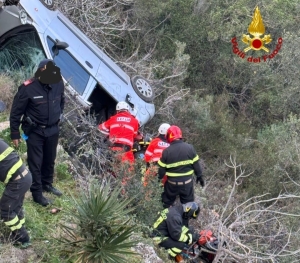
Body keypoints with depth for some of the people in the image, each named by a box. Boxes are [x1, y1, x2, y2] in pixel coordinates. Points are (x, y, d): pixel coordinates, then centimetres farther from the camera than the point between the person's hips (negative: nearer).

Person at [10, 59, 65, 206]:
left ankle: (47, 184, 40)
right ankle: (37, 193, 11)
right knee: (35, 163, 1)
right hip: (34, 131, -5)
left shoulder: (58, 83, -9)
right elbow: (16, 112, -13)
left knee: (50, 160, 19)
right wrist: (15, 134, -9)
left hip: (53, 130, 5)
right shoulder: (28, 88, -23)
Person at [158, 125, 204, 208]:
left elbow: (162, 169, -8)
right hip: (187, 181, 1)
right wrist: (199, 176, 11)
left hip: (172, 182, -1)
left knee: (167, 202, 20)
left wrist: (159, 178, 9)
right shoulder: (189, 148, -11)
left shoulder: (167, 151, -15)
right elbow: (196, 164, -3)